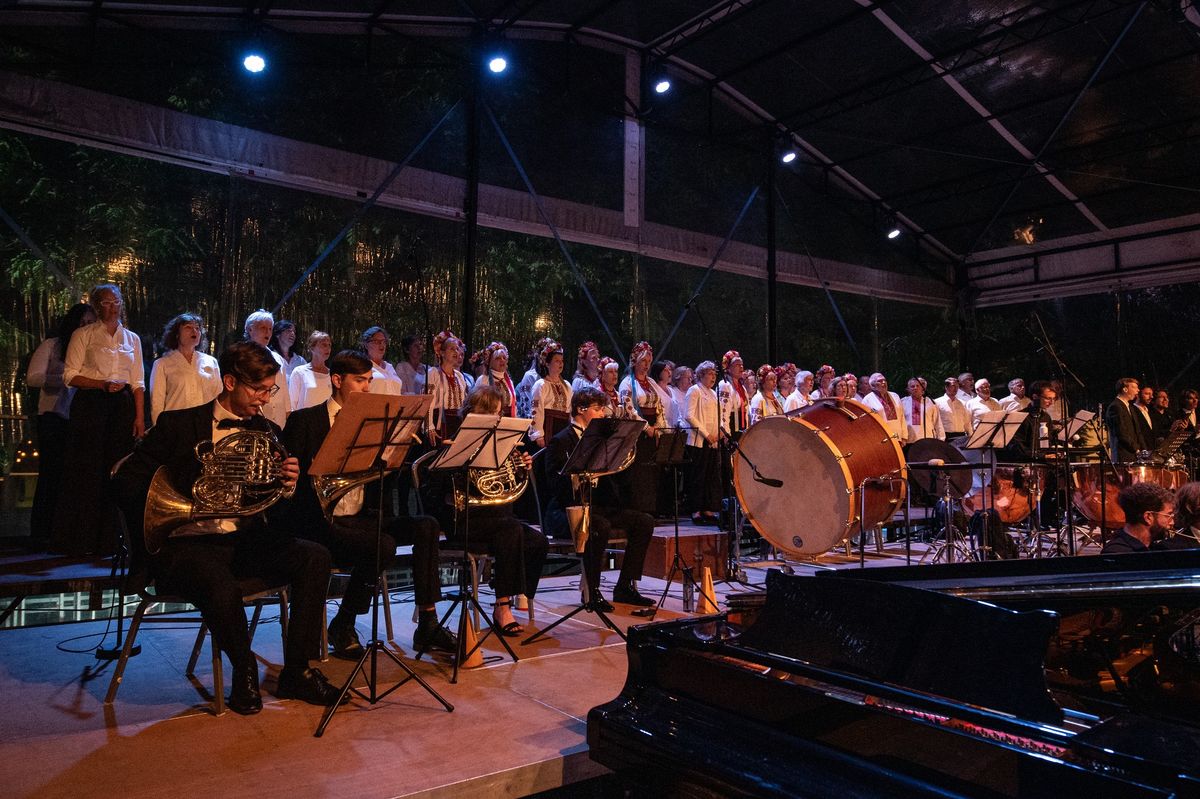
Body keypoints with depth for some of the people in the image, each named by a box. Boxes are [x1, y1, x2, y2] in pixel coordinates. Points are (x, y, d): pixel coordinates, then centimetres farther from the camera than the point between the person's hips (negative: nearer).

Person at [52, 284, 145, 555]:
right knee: (88, 471, -4)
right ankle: (81, 540, 4)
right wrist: (103, 384, -16)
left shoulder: (132, 338, 14)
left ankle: (108, 540, 9)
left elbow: (138, 382, 11)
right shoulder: (83, 335, 4)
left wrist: (140, 418, 3)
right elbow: (70, 375, -2)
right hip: (90, 405, -3)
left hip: (123, 406, 3)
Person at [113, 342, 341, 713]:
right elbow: (127, 479, 2)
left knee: (315, 558, -21)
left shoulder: (267, 432, 14)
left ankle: (296, 672, -9)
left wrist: (288, 485, -12)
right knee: (223, 591, -35)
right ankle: (245, 673, -3)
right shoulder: (177, 424, 4)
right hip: (188, 541, -4)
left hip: (245, 540, 4)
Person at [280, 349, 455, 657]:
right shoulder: (304, 420, -3)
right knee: (383, 545, -31)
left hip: (360, 517, 7)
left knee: (426, 525, -15)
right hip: (319, 522, -6)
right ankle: (342, 627, -9)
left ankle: (428, 625, -11)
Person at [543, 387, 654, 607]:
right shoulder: (561, 441, -6)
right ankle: (592, 591, -21)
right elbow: (557, 482, -20)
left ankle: (624, 587, -3)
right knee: (600, 526, -37)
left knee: (644, 522, -7)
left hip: (598, 506, 8)